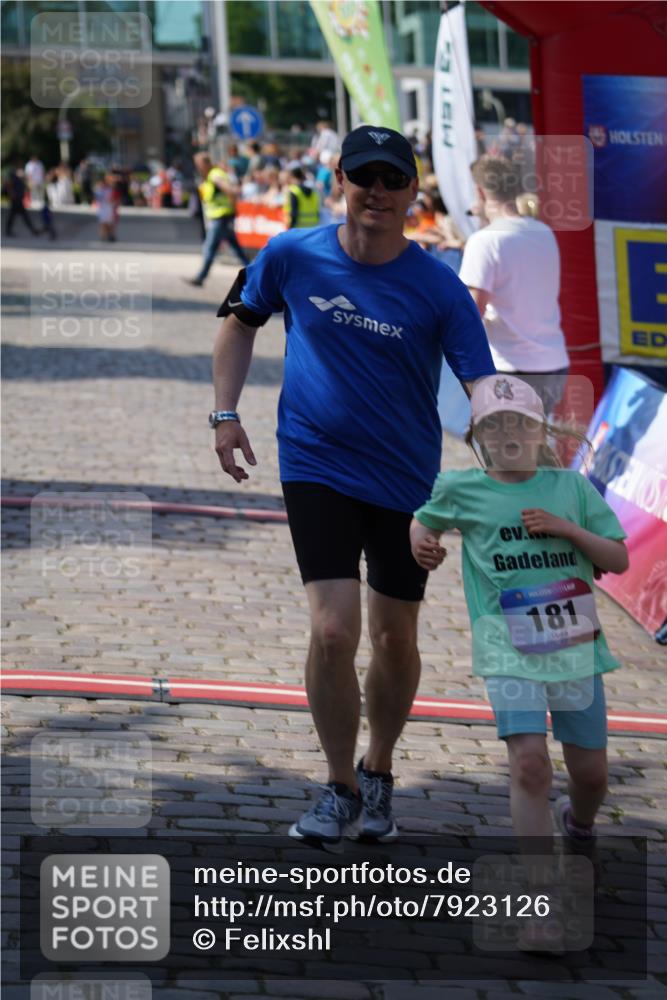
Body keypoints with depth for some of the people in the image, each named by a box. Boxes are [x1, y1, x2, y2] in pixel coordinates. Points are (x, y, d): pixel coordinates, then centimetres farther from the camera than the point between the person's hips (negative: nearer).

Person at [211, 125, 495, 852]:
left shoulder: (438, 288, -11)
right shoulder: (292, 257, -6)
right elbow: (241, 321, 12)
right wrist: (225, 414, 4)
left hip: (406, 484, 1)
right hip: (316, 470, -1)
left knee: (396, 641, 10)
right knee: (332, 630, -13)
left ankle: (377, 775, 36)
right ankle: (339, 788, 6)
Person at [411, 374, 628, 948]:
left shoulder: (571, 487, 5)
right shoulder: (463, 490, 3)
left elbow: (618, 560, 5)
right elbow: (425, 520, 24)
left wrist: (567, 528, -8)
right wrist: (422, 543, 4)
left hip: (576, 645, 3)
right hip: (509, 648, -2)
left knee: (591, 772, 9)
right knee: (530, 762, -18)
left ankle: (579, 823, 48)